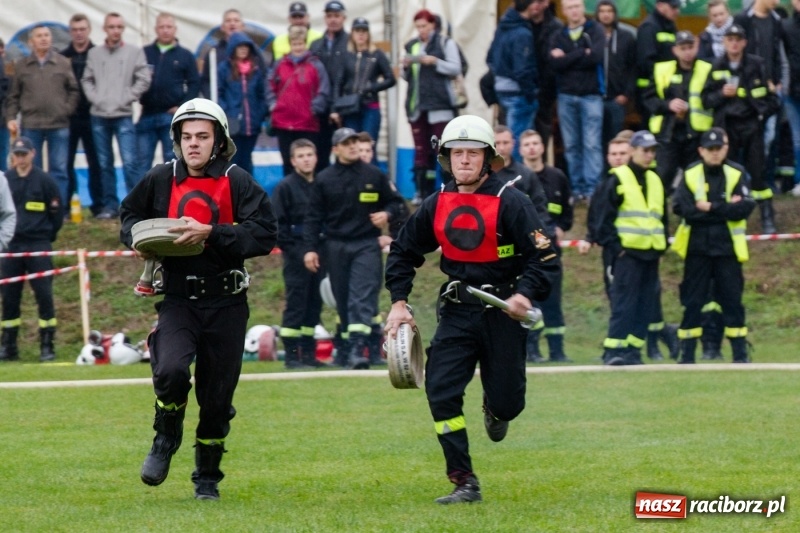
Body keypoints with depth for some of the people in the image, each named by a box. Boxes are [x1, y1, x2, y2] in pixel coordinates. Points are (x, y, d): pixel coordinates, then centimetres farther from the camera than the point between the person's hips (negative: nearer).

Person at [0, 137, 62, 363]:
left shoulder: (44, 180, -3)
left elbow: (57, 211, 3)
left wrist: (48, 236, 6)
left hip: (38, 247, -3)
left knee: (44, 295, -4)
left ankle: (47, 346, 1)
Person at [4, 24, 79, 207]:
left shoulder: (63, 63, 5)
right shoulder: (21, 66, 6)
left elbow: (73, 90, 9)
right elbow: (13, 96, 8)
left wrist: (67, 109, -3)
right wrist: (10, 118, -2)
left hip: (59, 125, 0)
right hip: (30, 126, 0)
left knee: (59, 169, 2)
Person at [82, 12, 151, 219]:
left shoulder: (134, 52, 1)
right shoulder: (94, 53, 8)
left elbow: (143, 80, -2)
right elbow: (87, 80, 12)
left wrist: (125, 99, -8)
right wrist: (94, 98, -3)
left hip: (123, 116, -3)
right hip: (99, 116, 3)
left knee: (129, 162, -11)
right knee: (104, 164, 7)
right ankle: (110, 205, 13)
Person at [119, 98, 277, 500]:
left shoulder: (237, 182, -5)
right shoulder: (160, 179, 3)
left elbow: (265, 234, -15)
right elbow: (130, 214, 22)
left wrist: (210, 233, -23)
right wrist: (138, 240, 0)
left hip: (226, 304, -1)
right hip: (177, 297, 1)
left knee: (218, 394, 7)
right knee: (170, 369, -24)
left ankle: (207, 477, 27)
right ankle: (166, 440, 7)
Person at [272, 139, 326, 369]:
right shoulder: (285, 187, -3)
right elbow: (277, 222, -6)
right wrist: (289, 248, -12)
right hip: (296, 253, -5)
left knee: (314, 304, 8)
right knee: (295, 304, -6)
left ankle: (309, 353, 13)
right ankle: (291, 355, -4)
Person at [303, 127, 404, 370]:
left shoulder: (375, 175, 5)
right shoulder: (324, 179, 5)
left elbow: (395, 202, 13)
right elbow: (313, 217, 4)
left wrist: (387, 214, -9)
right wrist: (310, 248, -3)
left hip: (366, 246, -1)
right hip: (335, 247, 1)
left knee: (362, 297, -14)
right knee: (343, 300, 7)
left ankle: (357, 348, -23)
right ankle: (346, 345, 18)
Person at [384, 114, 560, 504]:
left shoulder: (510, 203, -12)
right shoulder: (436, 205, 2)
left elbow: (545, 257, -13)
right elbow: (403, 252, 14)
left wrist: (525, 294, -28)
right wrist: (398, 302, 6)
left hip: (502, 311, -3)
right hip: (456, 311, 3)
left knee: (506, 402, 2)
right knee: (441, 391, -12)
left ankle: (495, 409, 43)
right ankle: (464, 483, -6)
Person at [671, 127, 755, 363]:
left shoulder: (737, 174, 0)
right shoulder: (690, 175, 0)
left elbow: (745, 208, -12)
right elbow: (681, 208, -14)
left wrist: (710, 207, -16)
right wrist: (725, 209, -14)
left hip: (727, 249, 0)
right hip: (697, 248, 0)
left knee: (732, 301, 3)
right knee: (692, 302, 3)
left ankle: (740, 353, 9)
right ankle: (687, 354, 8)